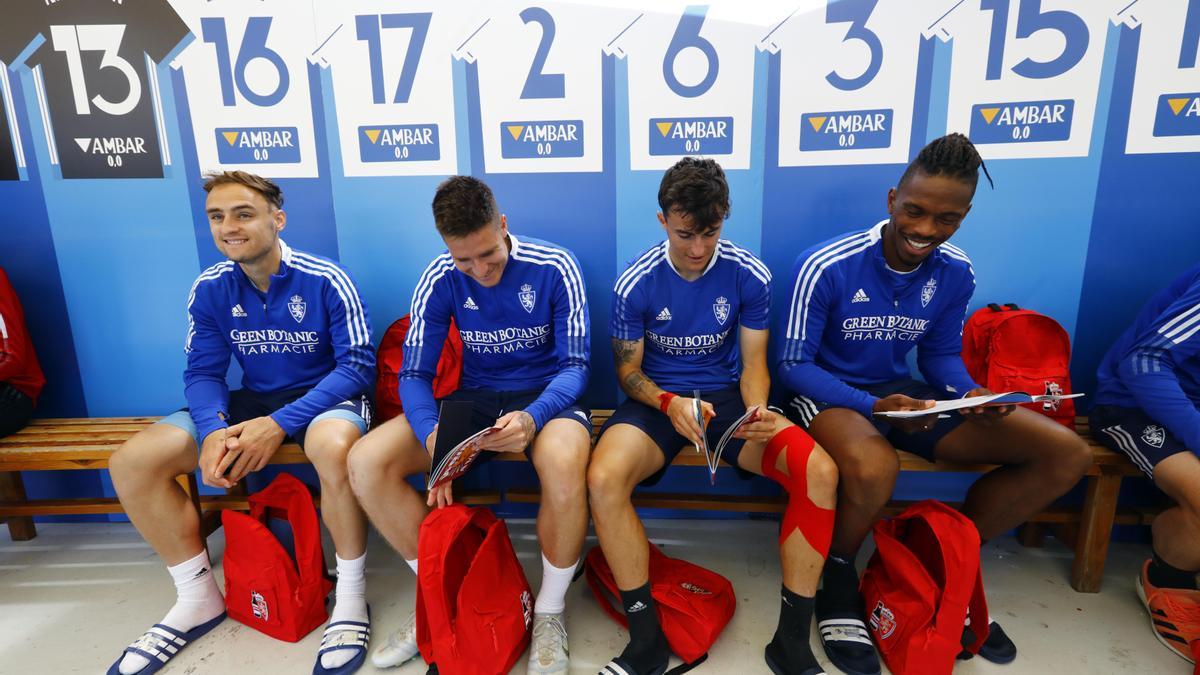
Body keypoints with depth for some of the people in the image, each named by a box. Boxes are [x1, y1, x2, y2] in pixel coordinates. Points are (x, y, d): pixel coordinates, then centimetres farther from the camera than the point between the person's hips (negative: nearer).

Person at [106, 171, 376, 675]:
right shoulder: (209, 289, -1)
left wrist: (279, 424, -28)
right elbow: (202, 372, 2)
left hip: (325, 396, -5)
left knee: (333, 446, -41)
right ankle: (198, 599, 7)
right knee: (131, 463, -11)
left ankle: (350, 596, -18)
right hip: (252, 399, 6)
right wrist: (213, 429, -22)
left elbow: (358, 365, -18)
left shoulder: (326, 281, -15)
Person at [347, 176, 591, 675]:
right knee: (365, 463, -18)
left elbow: (574, 366, -12)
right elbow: (414, 374, -5)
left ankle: (550, 612, -11)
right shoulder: (440, 279, -5)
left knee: (564, 464, -40)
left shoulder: (554, 268, -13)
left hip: (545, 395, -3)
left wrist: (533, 417, -34)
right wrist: (432, 435, -26)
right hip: (475, 397, 4)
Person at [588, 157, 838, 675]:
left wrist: (758, 411, -21)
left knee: (820, 470, -25)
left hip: (726, 395, 2)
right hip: (657, 398, -1)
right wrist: (669, 403, -23)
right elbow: (628, 370, -1)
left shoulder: (750, 276, -5)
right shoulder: (635, 284, -9)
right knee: (603, 478, -32)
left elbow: (753, 363, 2)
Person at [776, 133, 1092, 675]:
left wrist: (972, 394, -15)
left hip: (899, 390, 6)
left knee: (1066, 453, -5)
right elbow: (794, 364, -16)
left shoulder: (956, 273, -3)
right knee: (873, 468, -42)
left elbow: (941, 354, 9)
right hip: (827, 393, -6)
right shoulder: (825, 267, -20)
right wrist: (871, 405, -31)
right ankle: (837, 574, -6)